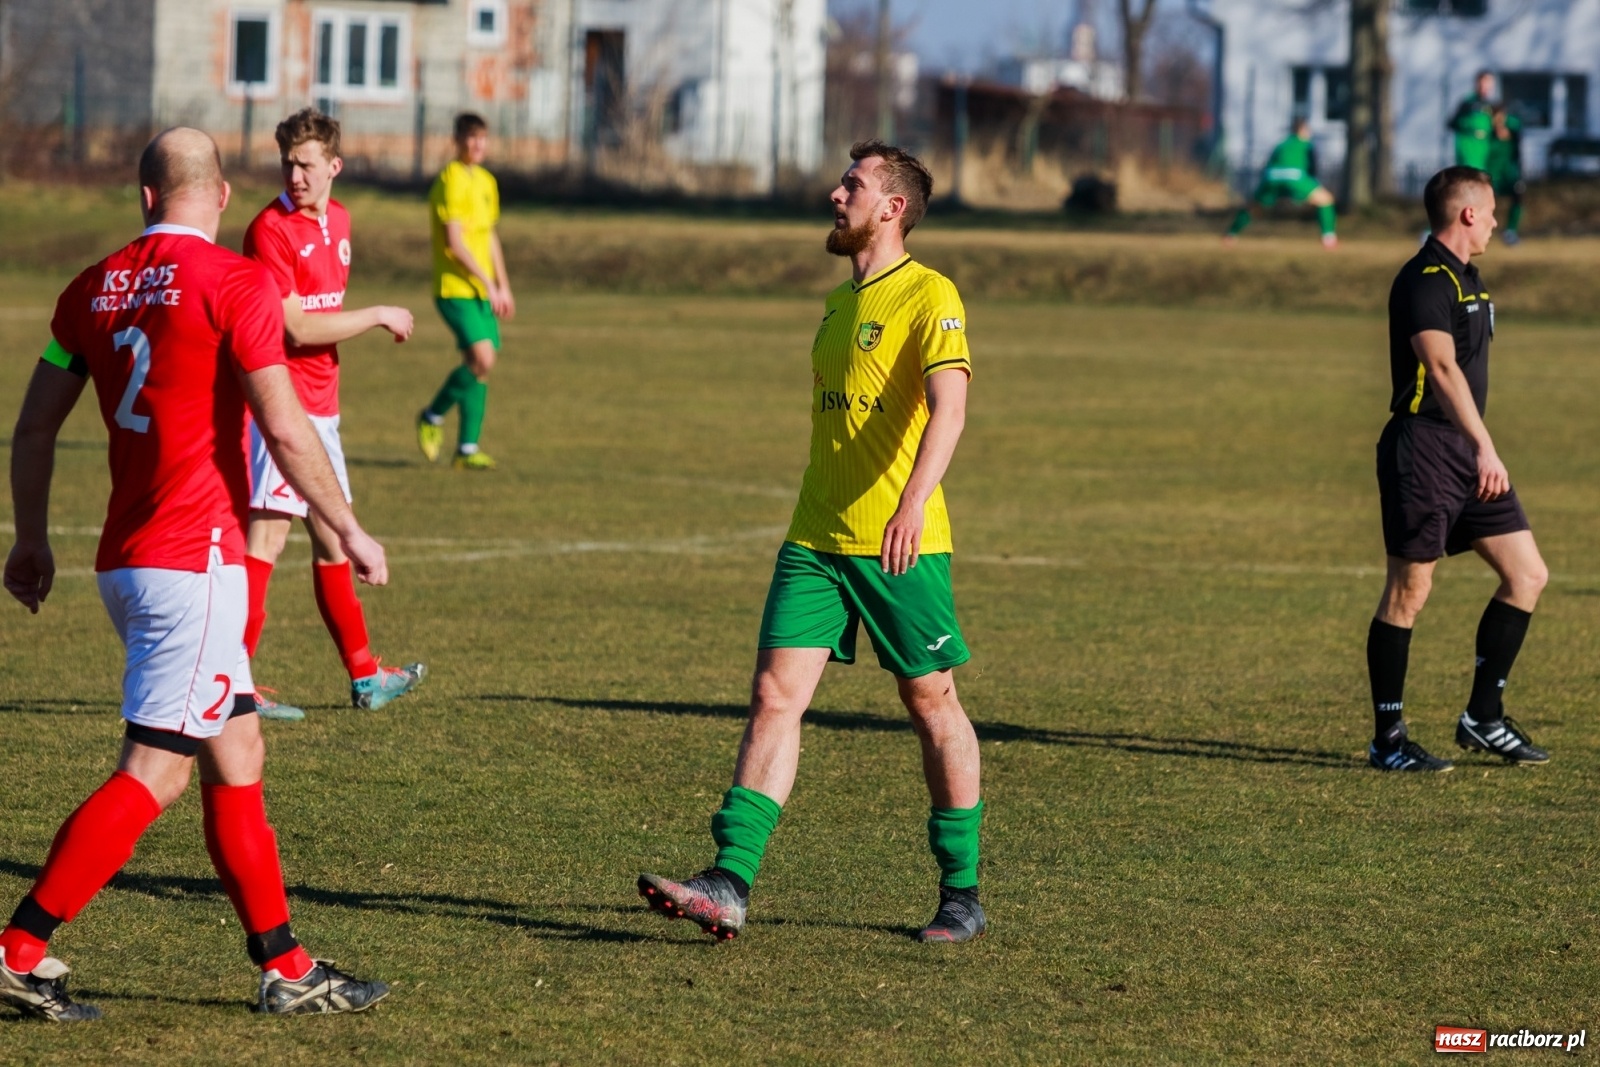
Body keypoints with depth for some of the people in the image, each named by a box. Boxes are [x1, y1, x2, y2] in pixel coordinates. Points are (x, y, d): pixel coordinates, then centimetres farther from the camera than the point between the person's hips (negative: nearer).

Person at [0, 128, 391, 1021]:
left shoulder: (96, 287, 9)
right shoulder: (235, 283, -10)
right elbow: (284, 427, -13)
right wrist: (350, 530, -3)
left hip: (128, 560, 8)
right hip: (193, 559, -8)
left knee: (237, 760, 14)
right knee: (156, 773, -6)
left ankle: (286, 966, 17)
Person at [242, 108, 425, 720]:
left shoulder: (337, 221, 12)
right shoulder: (271, 230, -14)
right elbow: (296, 328, -19)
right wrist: (377, 317, -11)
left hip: (320, 405, 9)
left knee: (332, 537, 18)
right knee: (268, 533, -13)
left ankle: (365, 676, 29)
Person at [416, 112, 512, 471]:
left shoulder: (486, 181, 16)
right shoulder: (451, 180, -12)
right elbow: (455, 244, -16)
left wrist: (503, 286, 20)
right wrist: (488, 284, -16)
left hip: (481, 290, 8)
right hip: (454, 288, -8)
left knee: (480, 365, 4)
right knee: (482, 357, -19)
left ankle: (467, 449, 9)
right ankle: (432, 417, 1)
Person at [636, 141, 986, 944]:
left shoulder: (929, 296, -8)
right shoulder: (837, 304, 17)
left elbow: (949, 404, -22)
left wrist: (913, 502, -36)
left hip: (901, 545, -7)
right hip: (815, 540, 7)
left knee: (932, 704, 5)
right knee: (775, 696, -6)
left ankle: (962, 894, 16)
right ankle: (730, 884, -13)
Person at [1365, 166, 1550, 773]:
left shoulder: (1466, 279, 17)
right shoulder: (1425, 281, -15)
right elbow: (1443, 367, -28)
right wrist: (1485, 449, -37)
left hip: (1465, 451, 10)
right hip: (1422, 447, -10)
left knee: (1527, 576, 6)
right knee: (1408, 592, -3)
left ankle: (1483, 717, 14)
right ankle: (1388, 740, 4)